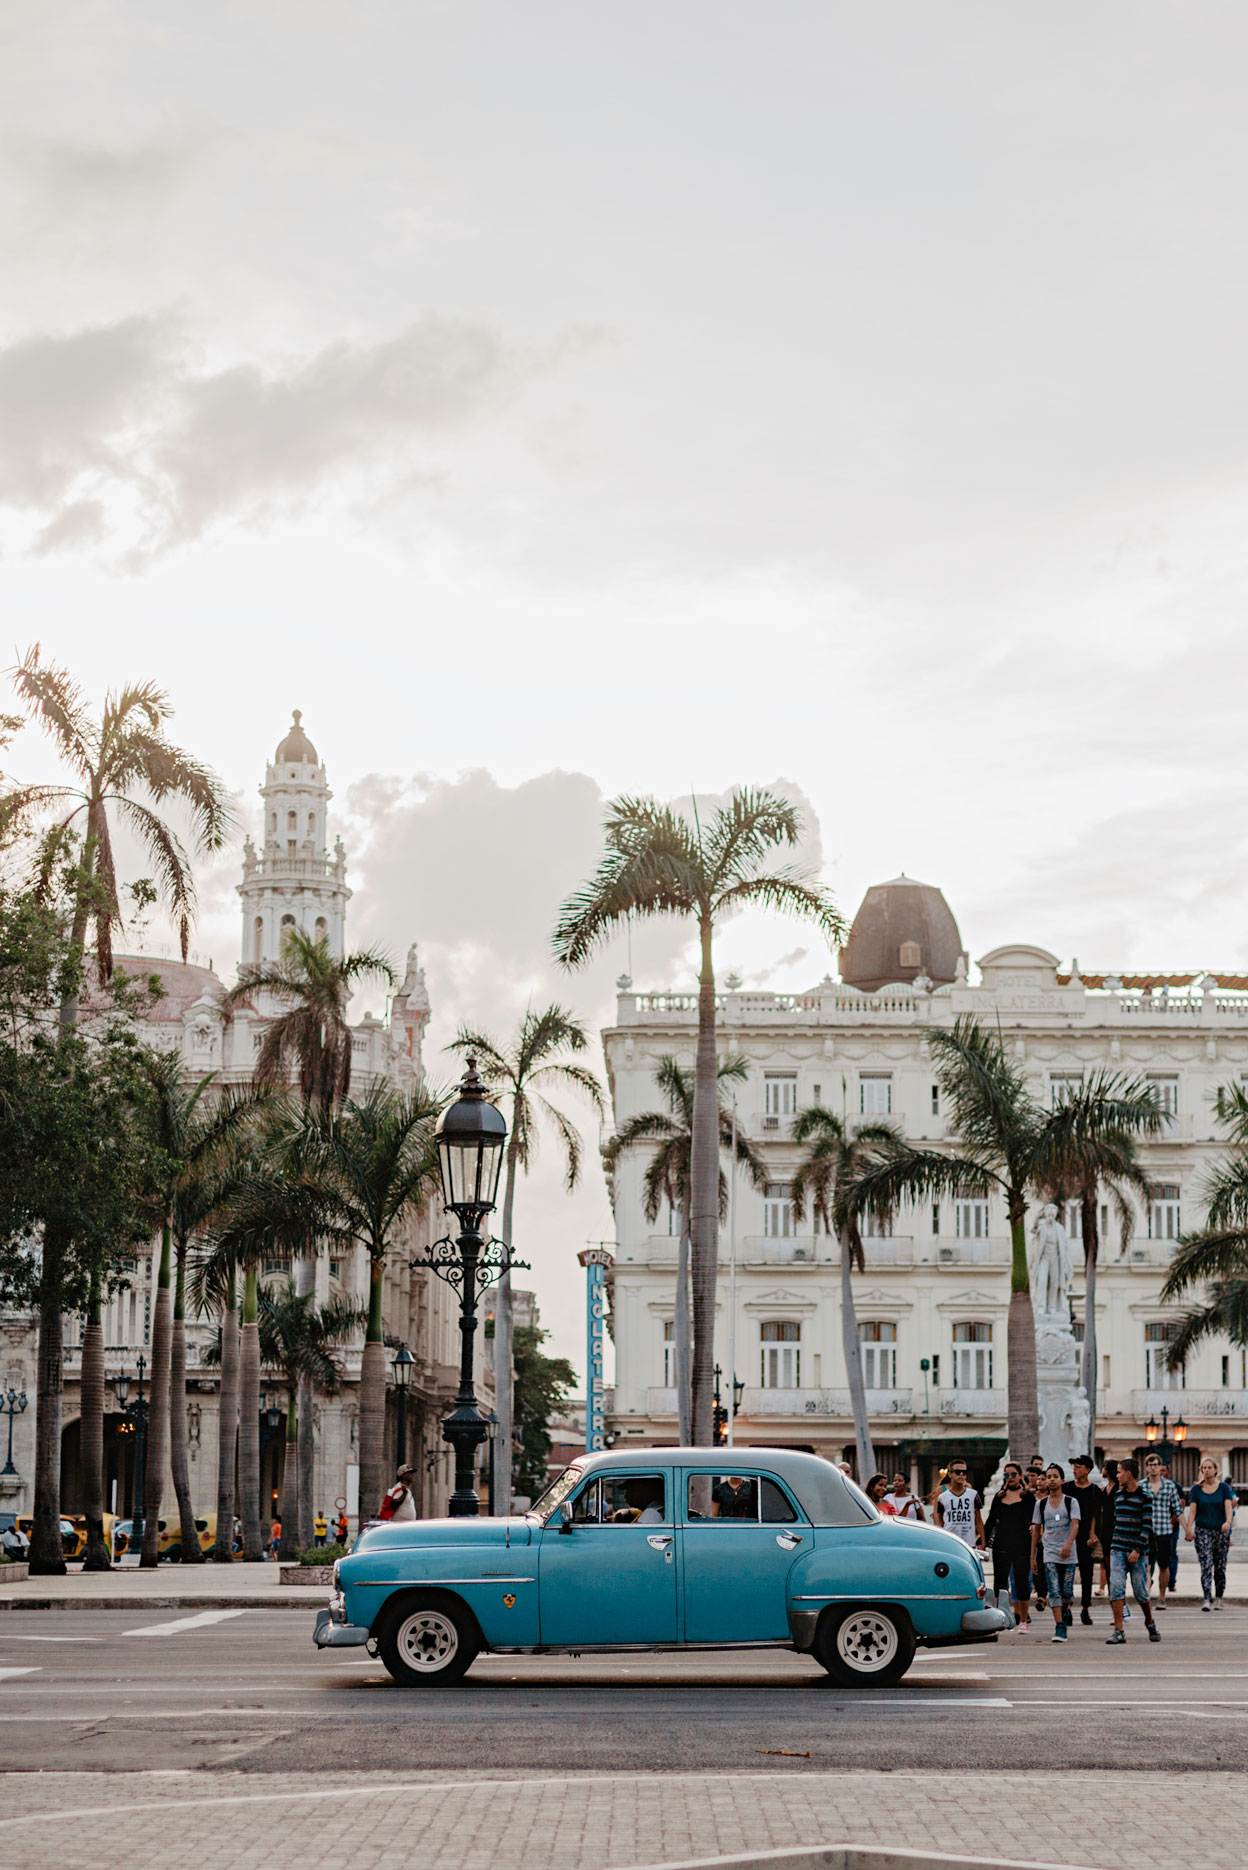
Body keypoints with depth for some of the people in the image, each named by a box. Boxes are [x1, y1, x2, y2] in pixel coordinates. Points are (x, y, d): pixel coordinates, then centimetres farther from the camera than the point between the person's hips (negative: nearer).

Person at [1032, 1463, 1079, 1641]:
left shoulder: (1071, 1501, 1)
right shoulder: (1040, 1503, 8)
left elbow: (1075, 1525, -11)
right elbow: (1036, 1529, 13)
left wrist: (1068, 1544, -28)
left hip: (1068, 1553, -1)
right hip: (1049, 1552, 1)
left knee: (1067, 1591, 4)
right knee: (1054, 1591, -10)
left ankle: (1066, 1609, 37)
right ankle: (1059, 1627, -13)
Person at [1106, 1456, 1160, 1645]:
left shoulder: (1145, 1496, -7)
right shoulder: (1118, 1495, 12)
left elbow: (1147, 1525, -10)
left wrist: (1138, 1550, -16)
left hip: (1138, 1551, -5)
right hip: (1118, 1549, 5)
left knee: (1140, 1592, 3)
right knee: (1116, 1588, -10)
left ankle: (1150, 1623, 30)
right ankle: (1118, 1631, -10)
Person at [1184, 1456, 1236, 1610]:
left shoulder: (1224, 1487, 3)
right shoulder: (1196, 1489, 5)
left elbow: (1229, 1507, -8)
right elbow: (1192, 1510, -1)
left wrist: (1228, 1522, -28)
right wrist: (1189, 1529, -14)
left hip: (1221, 1531, 1)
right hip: (1202, 1531, -1)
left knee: (1220, 1567, 4)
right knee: (1206, 1565, -13)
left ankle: (1218, 1599, 17)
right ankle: (1207, 1599, -18)